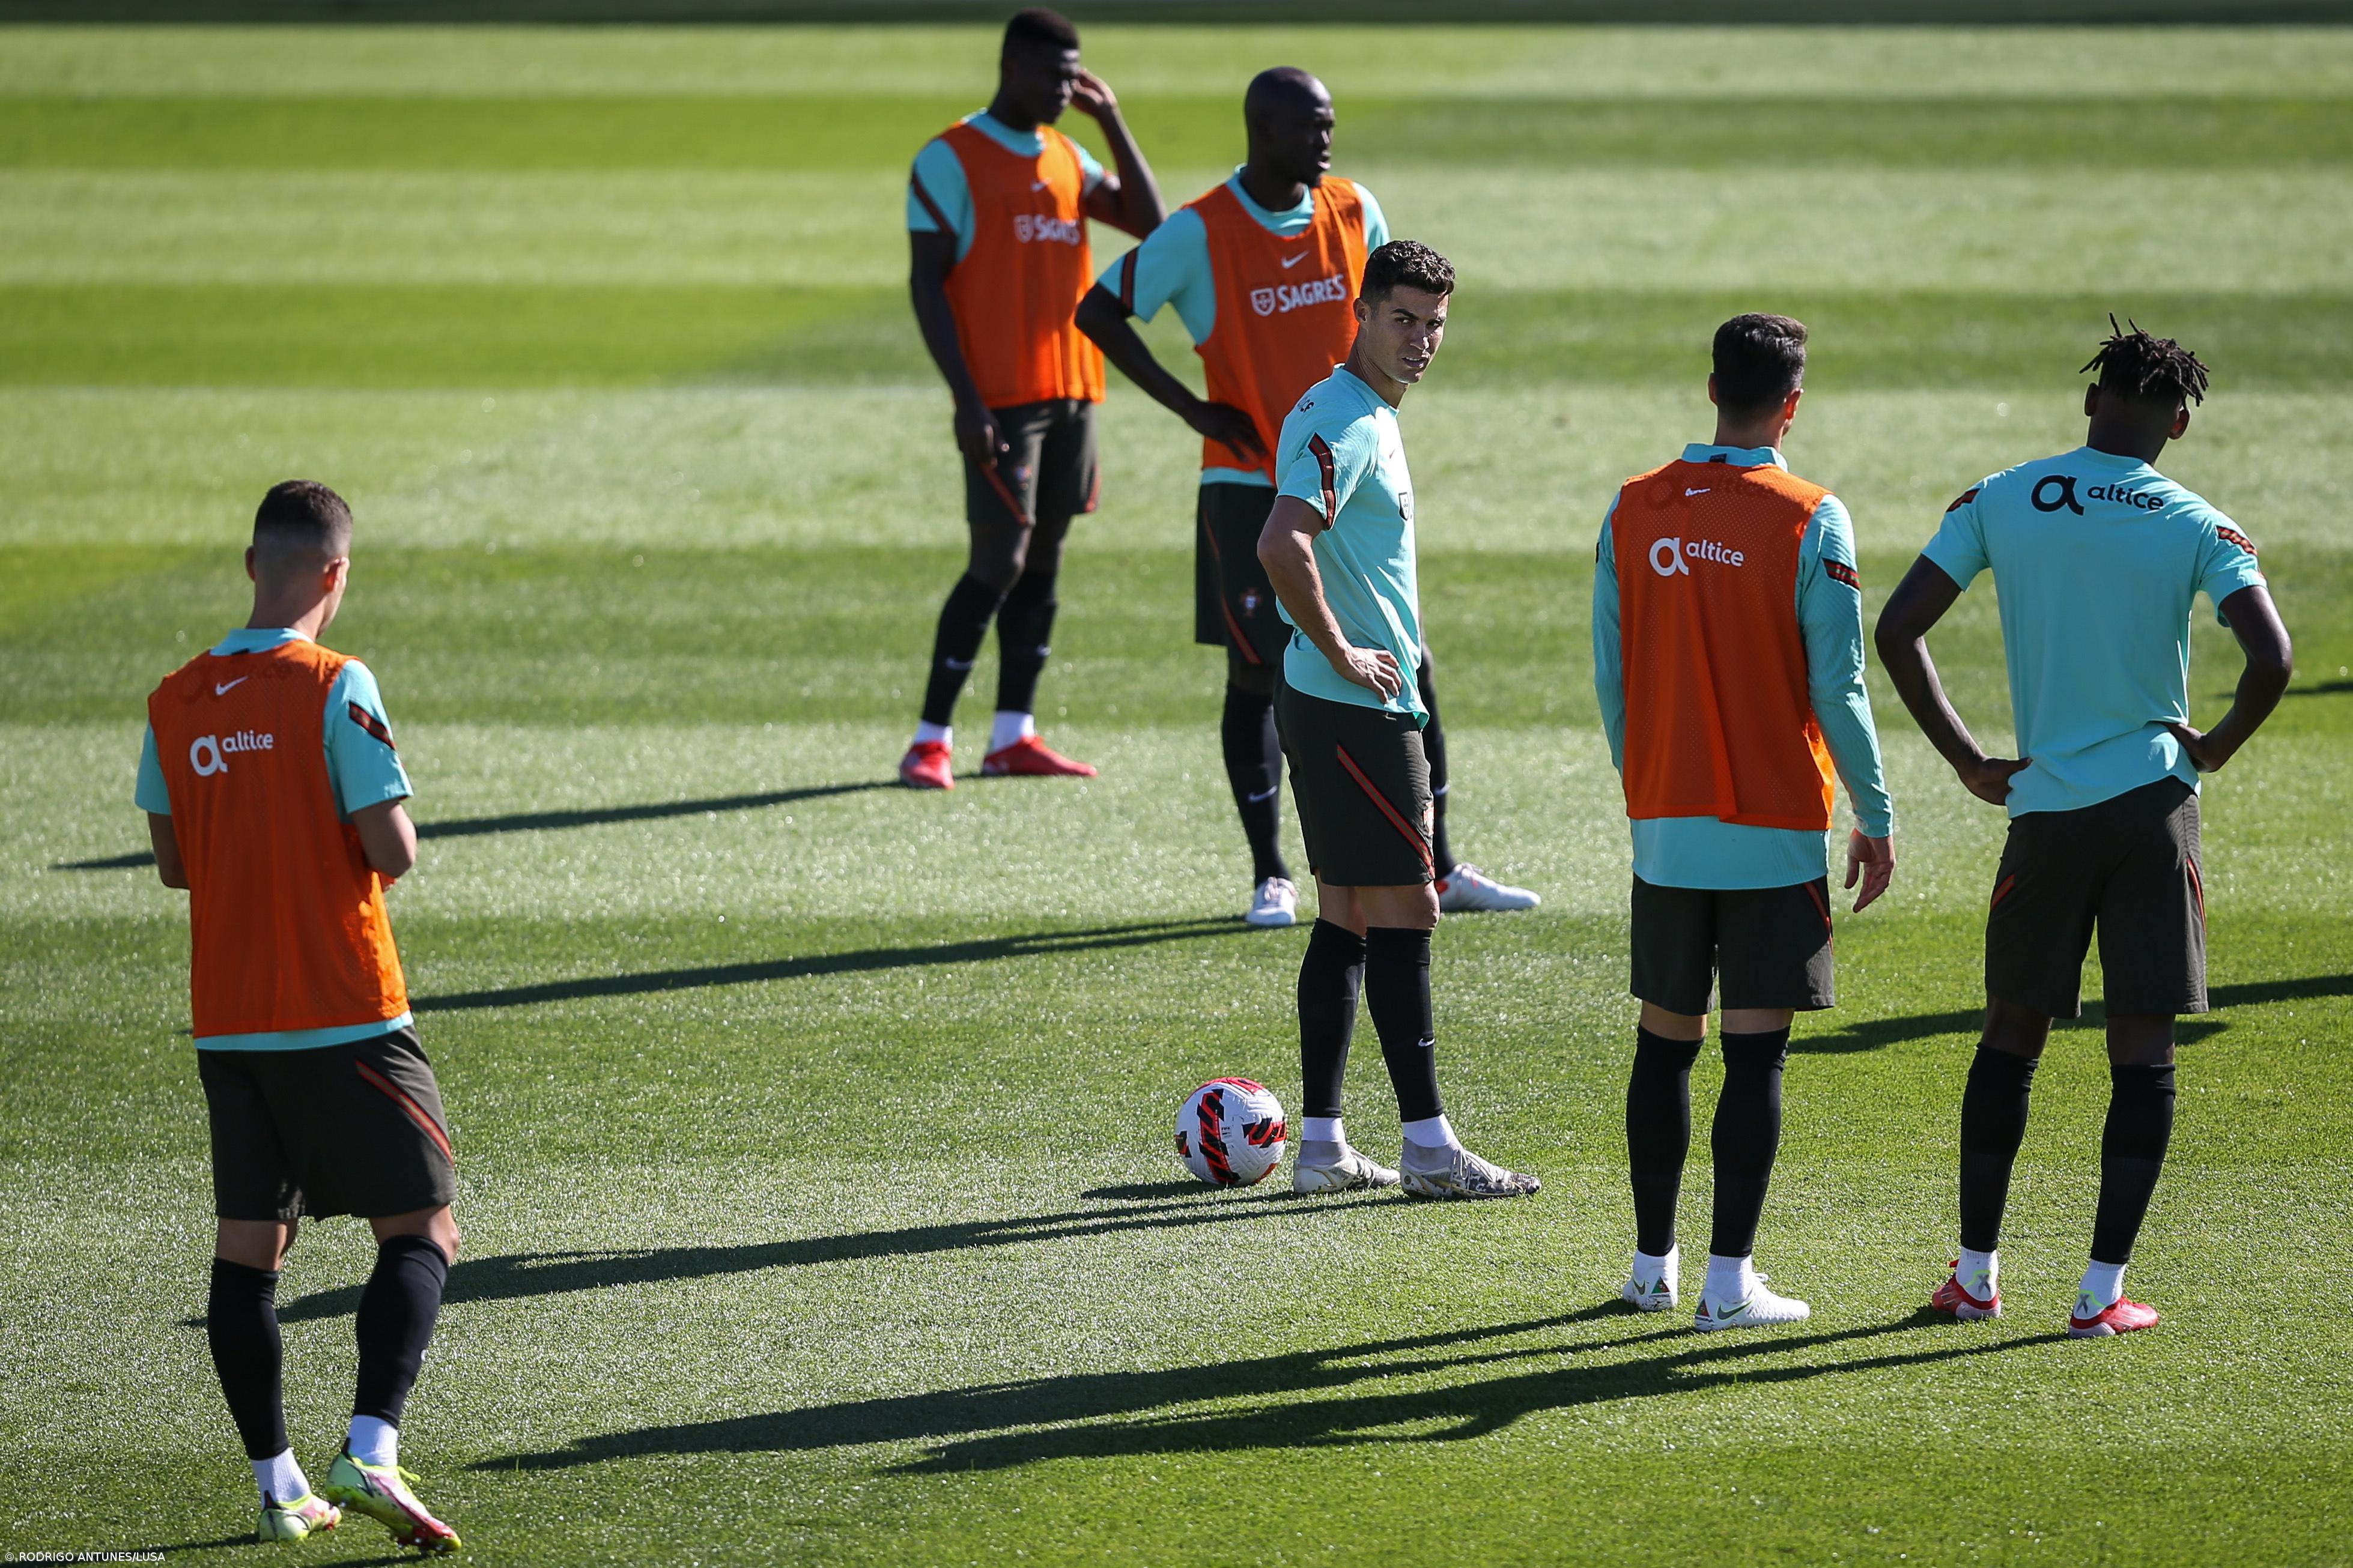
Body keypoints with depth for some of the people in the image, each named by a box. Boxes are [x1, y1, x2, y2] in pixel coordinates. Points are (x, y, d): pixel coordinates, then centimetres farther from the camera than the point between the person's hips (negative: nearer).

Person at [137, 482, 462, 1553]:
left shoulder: (175, 702, 4)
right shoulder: (334, 689, -13)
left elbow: (174, 862, 13)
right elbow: (393, 852, -15)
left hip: (226, 1023, 5)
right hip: (345, 1020, -5)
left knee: (248, 1247, 10)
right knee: (420, 1232, 1)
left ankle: (277, 1483, 11)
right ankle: (370, 1452, -15)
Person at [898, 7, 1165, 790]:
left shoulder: (1066, 158, 15)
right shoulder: (951, 159, -6)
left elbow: (1149, 222, 9)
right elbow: (926, 282, -10)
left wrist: (1110, 120, 5)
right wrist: (966, 398, -17)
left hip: (1071, 392, 7)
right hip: (1001, 398, -7)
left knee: (1044, 559, 7)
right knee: (999, 562, -11)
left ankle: (1014, 735, 10)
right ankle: (932, 739, -5)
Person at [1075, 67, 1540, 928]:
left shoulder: (1355, 213, 3)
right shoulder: (1199, 234, -11)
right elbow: (1098, 314, -8)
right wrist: (1191, 408, -10)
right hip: (1249, 488, -4)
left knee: (1408, 667, 3)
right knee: (1256, 676, -1)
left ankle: (1439, 869, 11)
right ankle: (1270, 875, 9)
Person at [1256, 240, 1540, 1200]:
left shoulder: (1360, 414, 16)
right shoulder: (1346, 423, -17)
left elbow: (1301, 543, 28)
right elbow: (1282, 546, -30)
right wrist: (1343, 652, -20)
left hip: (1336, 702, 10)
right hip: (1358, 710, -10)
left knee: (1347, 919, 11)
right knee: (1403, 913, -7)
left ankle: (1322, 1146, 12)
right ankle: (1429, 1147, -5)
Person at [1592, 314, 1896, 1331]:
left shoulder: (1634, 511, 1)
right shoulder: (1809, 522, -11)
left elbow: (1609, 674, 6)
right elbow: (1837, 690, -10)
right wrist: (1875, 818, 0)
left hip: (1664, 827, 4)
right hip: (1777, 831, -4)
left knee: (1664, 1043, 14)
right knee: (1755, 1053, 0)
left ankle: (1654, 1264, 19)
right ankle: (1729, 1280, -2)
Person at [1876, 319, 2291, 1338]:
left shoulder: (1998, 503, 1)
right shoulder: (2197, 529, -4)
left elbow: (1898, 631, -1)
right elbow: (2272, 659, -16)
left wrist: (1966, 760, 6)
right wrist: (2218, 747, 2)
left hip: (2045, 808, 1)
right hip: (2155, 807, -1)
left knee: (2011, 1037, 15)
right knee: (2142, 1051, 4)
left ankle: (1975, 1274, 17)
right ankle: (2103, 1291, 2)